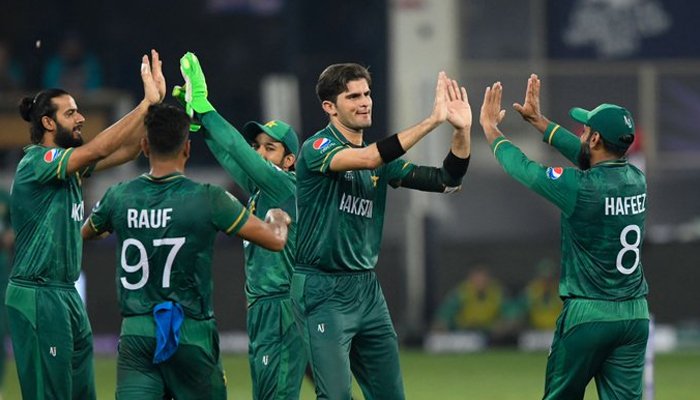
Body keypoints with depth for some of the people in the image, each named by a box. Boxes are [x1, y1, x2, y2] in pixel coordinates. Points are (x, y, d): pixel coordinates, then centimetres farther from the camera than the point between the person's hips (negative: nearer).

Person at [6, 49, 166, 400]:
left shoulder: (68, 162, 13)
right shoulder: (36, 162, -13)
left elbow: (126, 151, 9)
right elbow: (99, 149, -25)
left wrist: (154, 102, -2)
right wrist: (147, 104, -23)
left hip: (67, 295, 9)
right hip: (38, 296, -9)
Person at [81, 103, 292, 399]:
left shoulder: (118, 197, 1)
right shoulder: (207, 200, -10)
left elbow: (85, 233, 25)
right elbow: (276, 240, -3)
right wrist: (277, 219, 21)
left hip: (135, 333, 2)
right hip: (190, 335, -2)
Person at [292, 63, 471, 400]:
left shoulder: (381, 161, 12)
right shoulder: (317, 148, -9)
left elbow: (446, 181, 9)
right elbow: (367, 159, -29)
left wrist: (462, 130, -8)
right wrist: (432, 121, -29)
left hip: (368, 289, 7)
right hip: (323, 290, -7)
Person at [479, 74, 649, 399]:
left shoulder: (582, 187, -16)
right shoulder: (636, 179, 3)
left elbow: (521, 168, -4)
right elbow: (584, 155, 19)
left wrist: (490, 127, 13)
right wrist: (539, 121, 28)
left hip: (588, 314, -5)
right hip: (635, 315, 5)